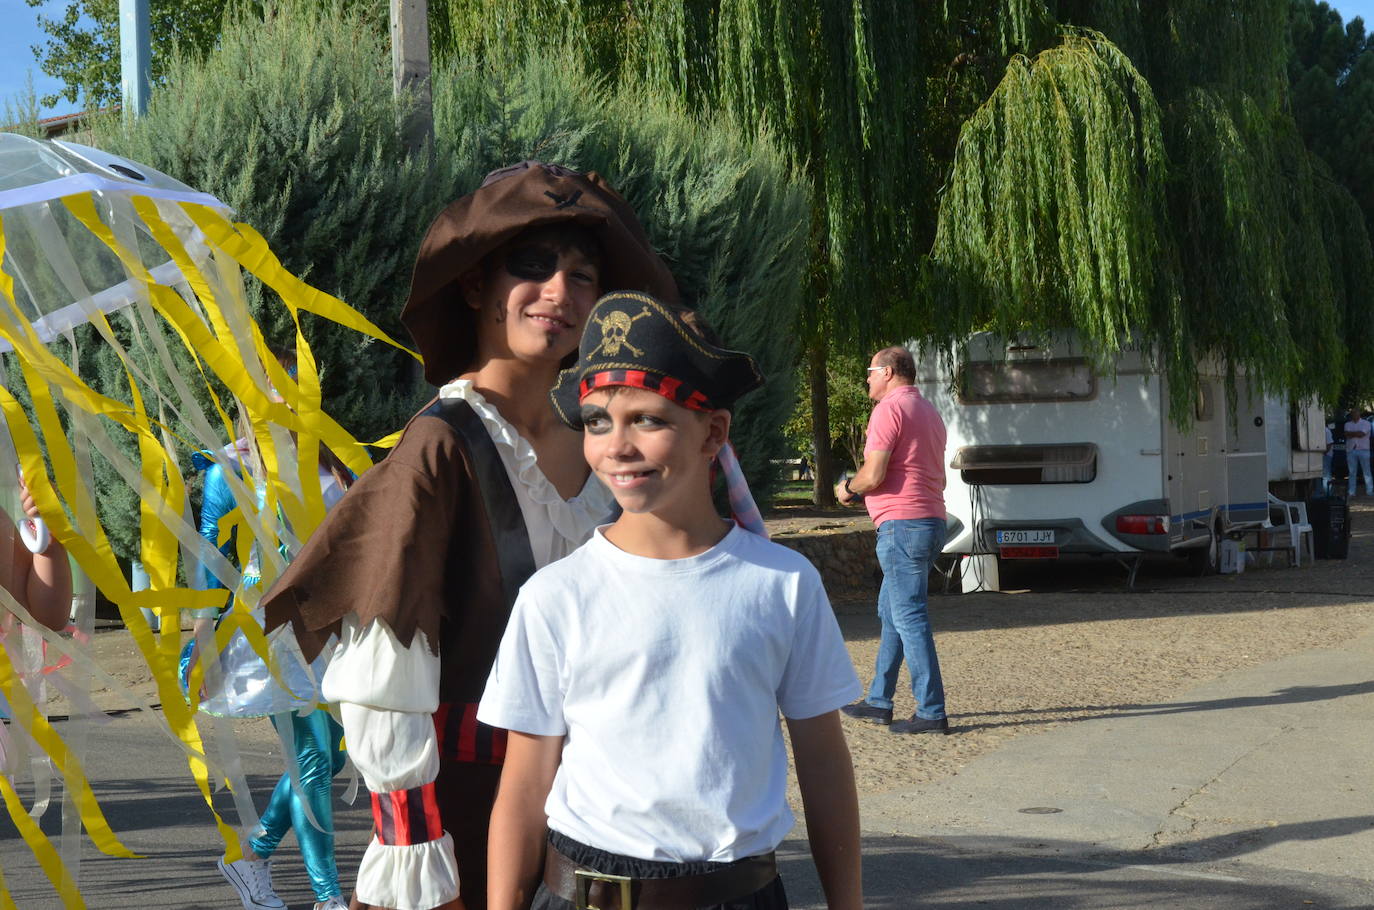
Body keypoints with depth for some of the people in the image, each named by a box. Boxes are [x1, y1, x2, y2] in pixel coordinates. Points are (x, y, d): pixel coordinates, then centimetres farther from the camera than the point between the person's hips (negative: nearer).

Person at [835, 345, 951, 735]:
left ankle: (931, 712, -8)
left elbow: (873, 474, -18)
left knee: (909, 617, -8)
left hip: (902, 524, -10)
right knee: (891, 611, 17)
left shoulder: (889, 409, -11)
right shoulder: (929, 412, 20)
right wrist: (863, 492, 24)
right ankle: (879, 702, 21)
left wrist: (849, 488, 3)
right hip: (931, 522, 10)